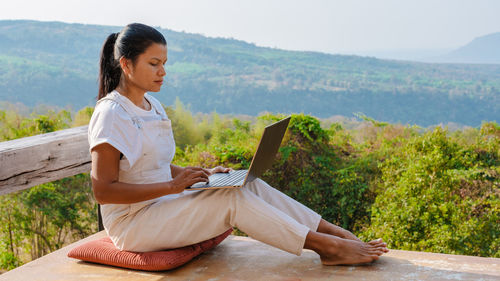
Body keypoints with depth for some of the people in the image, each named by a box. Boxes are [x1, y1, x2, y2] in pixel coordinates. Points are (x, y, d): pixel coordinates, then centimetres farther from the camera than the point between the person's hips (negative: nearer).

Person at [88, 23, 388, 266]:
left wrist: (200, 174, 1)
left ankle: (337, 232, -9)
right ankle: (327, 246, -18)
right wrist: (172, 185, -24)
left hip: (163, 204, 8)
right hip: (132, 223, -8)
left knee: (251, 185, -9)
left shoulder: (152, 106, 11)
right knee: (232, 198, -24)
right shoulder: (110, 115, -17)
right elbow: (103, 191, -21)